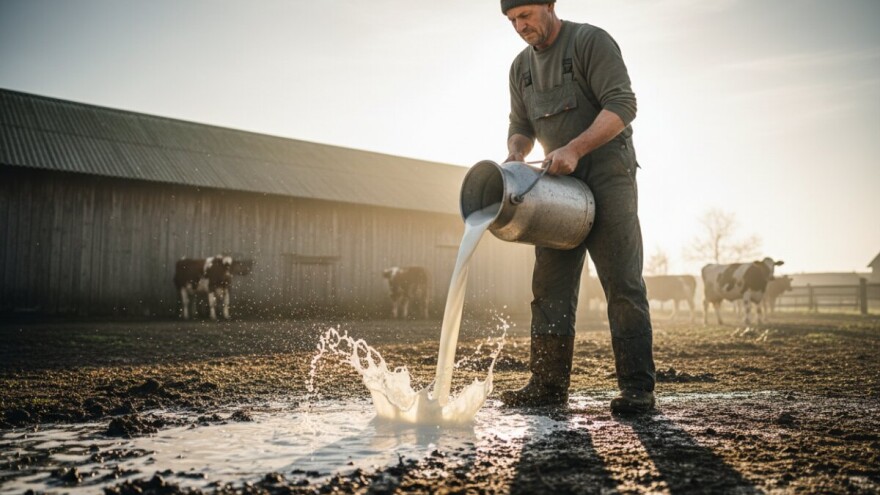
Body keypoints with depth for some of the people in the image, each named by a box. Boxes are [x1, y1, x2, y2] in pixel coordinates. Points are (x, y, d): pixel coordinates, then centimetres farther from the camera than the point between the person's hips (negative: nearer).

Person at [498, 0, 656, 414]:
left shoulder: (591, 41, -7)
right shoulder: (521, 66, 14)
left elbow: (622, 105, -16)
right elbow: (521, 126, 19)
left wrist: (574, 149, -26)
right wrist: (515, 155, -3)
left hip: (608, 178, -6)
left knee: (622, 285, -8)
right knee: (550, 288, 3)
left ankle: (637, 388, -5)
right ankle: (548, 384, 7)